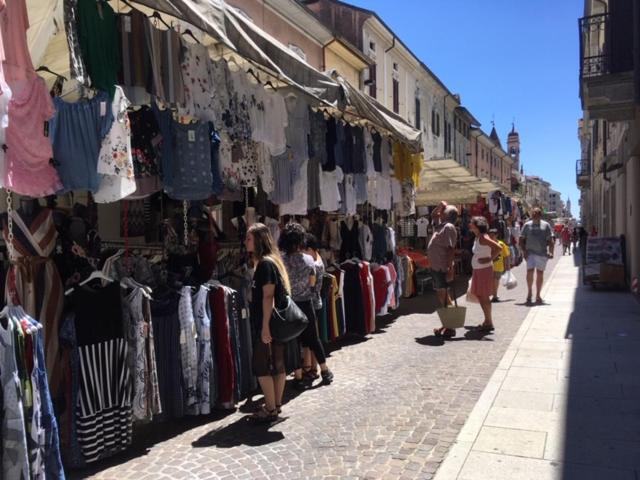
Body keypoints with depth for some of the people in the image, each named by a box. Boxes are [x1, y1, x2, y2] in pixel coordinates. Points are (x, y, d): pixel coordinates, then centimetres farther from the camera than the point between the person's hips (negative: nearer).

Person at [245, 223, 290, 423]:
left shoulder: (265, 263, -16)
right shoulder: (269, 261, 14)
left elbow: (268, 297, -21)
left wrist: (265, 326, -22)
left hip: (267, 324, -9)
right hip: (275, 323, 9)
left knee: (262, 367, -1)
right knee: (277, 365, 14)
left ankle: (270, 409, 7)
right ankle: (276, 405, 24)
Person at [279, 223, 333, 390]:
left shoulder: (280, 261, -12)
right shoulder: (308, 260, -7)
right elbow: (313, 283, 2)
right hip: (306, 304, 1)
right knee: (313, 338, 15)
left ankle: (299, 376, 13)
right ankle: (325, 371, 26)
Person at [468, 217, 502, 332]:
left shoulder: (483, 238, -17)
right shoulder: (477, 237, 11)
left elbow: (499, 248, -26)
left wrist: (489, 259, -20)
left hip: (484, 270, -10)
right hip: (478, 270, 10)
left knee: (484, 296, -2)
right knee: (479, 295, 15)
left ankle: (489, 323, 8)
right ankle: (487, 321, 25)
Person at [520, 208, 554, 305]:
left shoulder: (546, 225, 9)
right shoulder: (527, 225, 7)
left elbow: (550, 240, 6)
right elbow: (521, 239, 8)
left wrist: (551, 252, -6)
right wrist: (524, 250, -5)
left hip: (542, 253, 1)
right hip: (530, 252, -1)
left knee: (540, 273, 6)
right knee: (529, 271, -13)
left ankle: (538, 295, 16)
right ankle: (529, 291, 8)